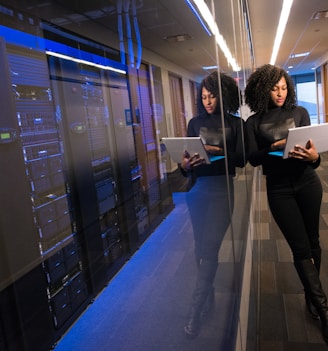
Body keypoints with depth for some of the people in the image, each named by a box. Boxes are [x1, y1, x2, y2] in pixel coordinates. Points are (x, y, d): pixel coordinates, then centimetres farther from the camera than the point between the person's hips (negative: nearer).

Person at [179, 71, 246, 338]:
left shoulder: (236, 123, 4)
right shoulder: (195, 123, 10)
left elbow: (242, 159, -3)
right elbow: (187, 155, 7)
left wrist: (219, 152, -19)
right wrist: (184, 165, -15)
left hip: (221, 188, -3)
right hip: (197, 188, 3)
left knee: (209, 248, -8)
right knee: (201, 247, 10)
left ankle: (196, 311, 0)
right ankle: (209, 296, 30)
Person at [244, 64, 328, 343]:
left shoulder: (299, 112, 4)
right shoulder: (254, 122, 1)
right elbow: (253, 159, -5)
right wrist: (273, 148, -23)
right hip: (279, 189, -2)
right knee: (300, 247, -1)